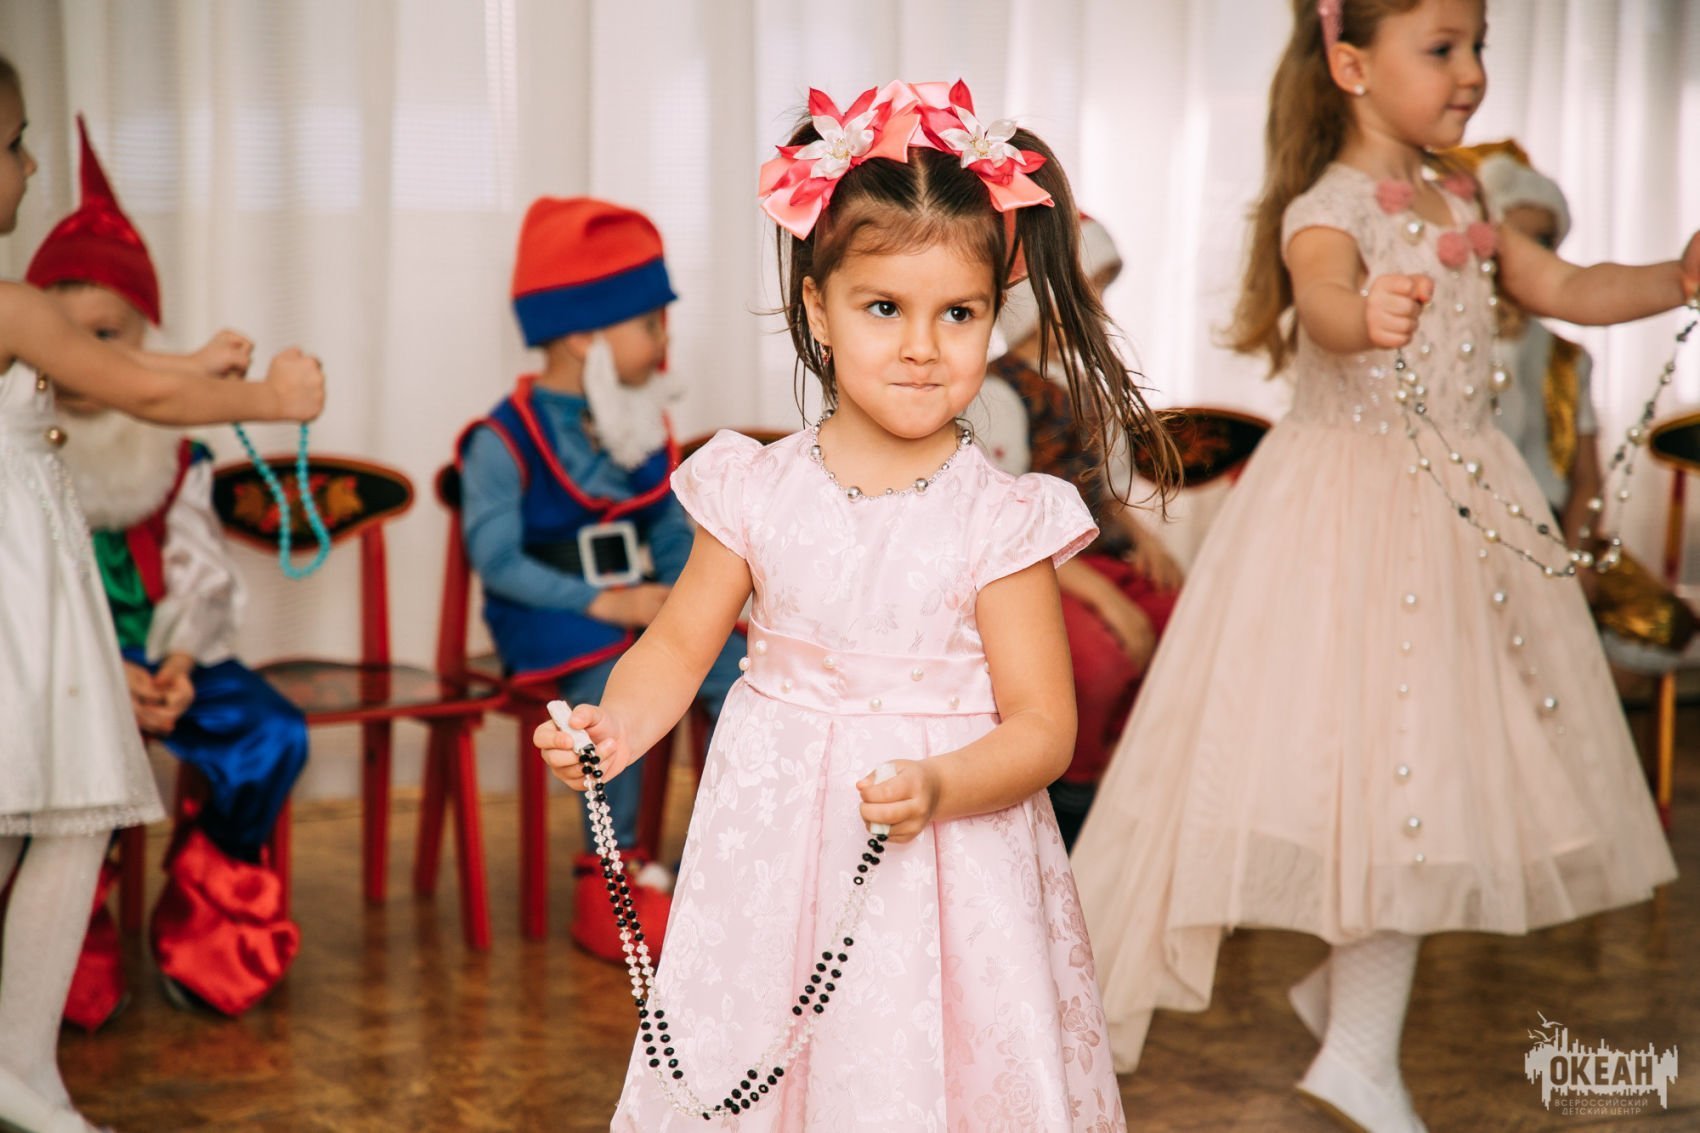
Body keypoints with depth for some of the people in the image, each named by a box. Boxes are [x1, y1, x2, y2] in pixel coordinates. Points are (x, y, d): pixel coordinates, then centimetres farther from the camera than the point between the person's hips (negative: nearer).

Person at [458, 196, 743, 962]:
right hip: (551, 616, -6)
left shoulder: (646, 436, 12)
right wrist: (602, 602, -22)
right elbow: (496, 555, -16)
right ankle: (612, 870, -20)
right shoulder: (505, 442, -10)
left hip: (640, 606, 6)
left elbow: (675, 537, 14)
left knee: (737, 668, -17)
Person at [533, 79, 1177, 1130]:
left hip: (946, 870, -2)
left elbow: (1043, 729, -10)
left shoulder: (1000, 518, -10)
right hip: (772, 860, 2)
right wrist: (617, 723, -13)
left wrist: (938, 788, -27)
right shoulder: (760, 489, -2)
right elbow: (680, 645, 7)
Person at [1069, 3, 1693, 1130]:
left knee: (1440, 763, 10)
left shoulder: (1459, 206, 12)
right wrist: (1365, 315, -59)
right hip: (1353, 519, -8)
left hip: (1460, 507, 8)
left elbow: (1566, 289, 16)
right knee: (1393, 769, -7)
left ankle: (1349, 988, 28)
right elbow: (1321, 290, -36)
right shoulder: (1330, 209, -14)